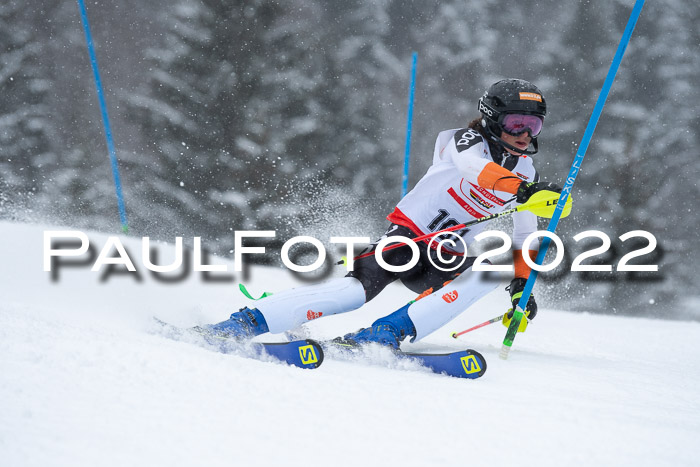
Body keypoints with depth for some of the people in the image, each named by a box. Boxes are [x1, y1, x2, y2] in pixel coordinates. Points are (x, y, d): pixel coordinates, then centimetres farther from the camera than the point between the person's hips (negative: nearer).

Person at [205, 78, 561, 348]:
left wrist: (522, 285, 11)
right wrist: (521, 189, -47)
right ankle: (247, 322, -32)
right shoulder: (468, 140, -6)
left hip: (446, 263, 5)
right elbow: (474, 165, -32)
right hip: (408, 235, -5)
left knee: (489, 272, -28)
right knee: (362, 286, -31)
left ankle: (388, 333, -38)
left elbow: (525, 235, 23)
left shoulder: (525, 171, 12)